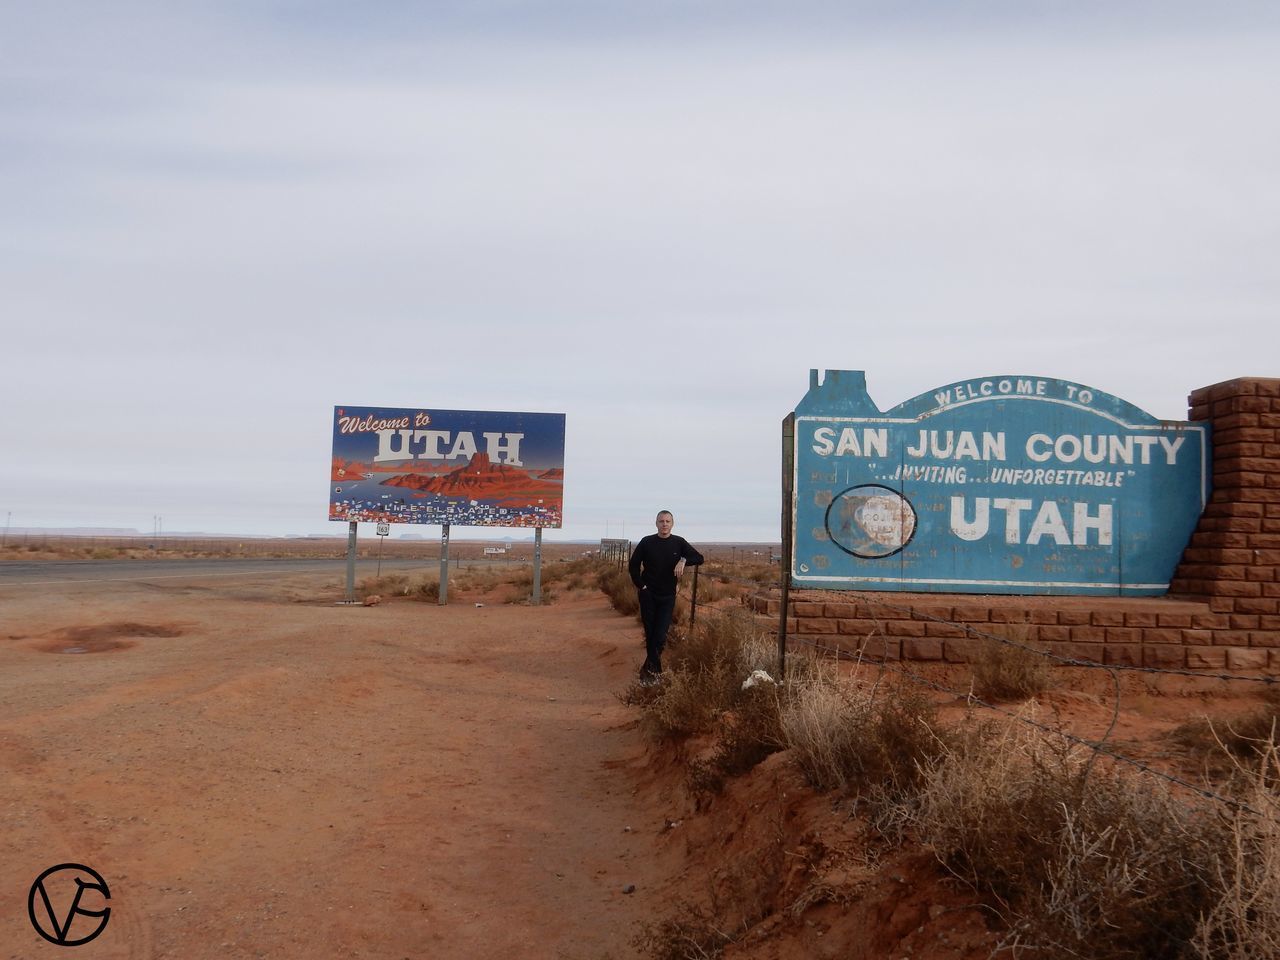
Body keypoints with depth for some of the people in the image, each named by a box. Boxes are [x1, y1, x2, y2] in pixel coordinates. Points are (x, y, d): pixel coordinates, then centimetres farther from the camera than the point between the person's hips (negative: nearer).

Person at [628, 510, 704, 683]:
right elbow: (633, 565, 3)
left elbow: (699, 558, -5)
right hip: (648, 595, 0)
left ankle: (649, 669, 3)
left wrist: (684, 560, -23)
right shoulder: (647, 542, -2)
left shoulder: (679, 543, -1)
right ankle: (654, 669, 17)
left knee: (660, 635, -9)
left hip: (667, 597, 0)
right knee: (650, 633, 5)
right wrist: (640, 585, -4)